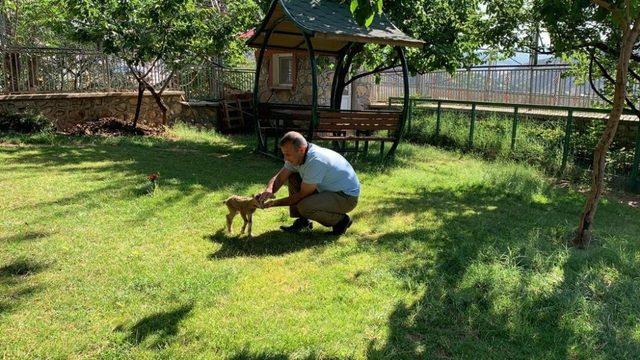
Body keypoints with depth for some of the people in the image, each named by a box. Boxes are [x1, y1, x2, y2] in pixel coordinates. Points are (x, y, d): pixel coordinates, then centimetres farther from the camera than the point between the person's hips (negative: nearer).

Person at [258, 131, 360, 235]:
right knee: (292, 177, 1)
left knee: (304, 206, -30)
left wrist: (274, 203, -18)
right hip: (326, 189, 9)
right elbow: (279, 178, 1)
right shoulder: (296, 156, -4)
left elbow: (302, 195, -25)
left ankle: (341, 220, -5)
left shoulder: (315, 161, -31)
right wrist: (269, 190, -21)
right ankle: (303, 221, 6)